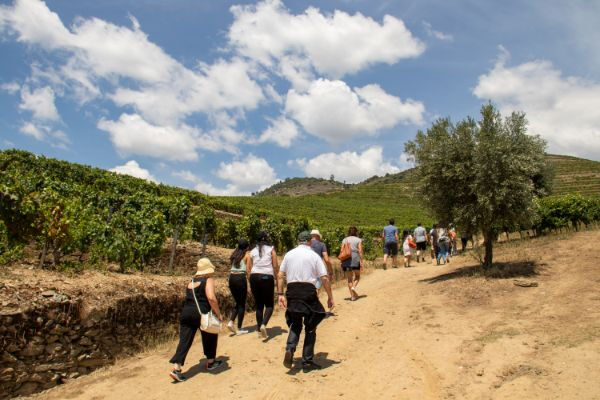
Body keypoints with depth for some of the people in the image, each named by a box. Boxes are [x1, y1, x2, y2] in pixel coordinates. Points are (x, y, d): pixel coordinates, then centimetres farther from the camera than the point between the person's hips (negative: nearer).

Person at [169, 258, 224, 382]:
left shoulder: (191, 282, 19)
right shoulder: (208, 280, -3)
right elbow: (211, 298, -17)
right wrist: (218, 314, -9)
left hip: (186, 313, 6)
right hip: (201, 313, -6)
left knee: (184, 340, 5)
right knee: (210, 336, 17)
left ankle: (176, 369, -5)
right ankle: (210, 362, 31)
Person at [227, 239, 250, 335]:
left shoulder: (234, 254, 15)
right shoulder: (247, 255, 0)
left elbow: (231, 263, 6)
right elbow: (247, 270, -5)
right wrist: (249, 283, -1)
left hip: (231, 278, 5)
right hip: (241, 278, -5)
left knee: (238, 303, 19)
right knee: (242, 304, 6)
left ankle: (231, 322, 0)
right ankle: (239, 329, 8)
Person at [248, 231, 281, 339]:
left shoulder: (253, 251, 13)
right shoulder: (271, 249, 6)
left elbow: (249, 269, 11)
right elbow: (275, 266, 0)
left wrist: (251, 285, 16)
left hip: (254, 277, 3)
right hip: (267, 277, -3)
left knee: (259, 305, 13)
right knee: (269, 305, 7)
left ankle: (260, 331, 14)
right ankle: (263, 324, -16)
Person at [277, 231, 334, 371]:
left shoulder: (289, 254, 8)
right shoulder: (314, 256, -1)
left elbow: (280, 275, 6)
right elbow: (325, 278, -5)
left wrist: (280, 294, 9)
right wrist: (330, 297, 1)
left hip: (292, 291, 3)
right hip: (308, 291, -3)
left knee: (295, 324, 18)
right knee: (310, 327, 12)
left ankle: (289, 349, -7)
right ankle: (307, 361, 17)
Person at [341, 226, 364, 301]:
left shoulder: (344, 240, 11)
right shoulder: (358, 240, 4)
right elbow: (360, 251, -5)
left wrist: (342, 262, 7)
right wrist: (362, 262, -6)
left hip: (346, 260, 2)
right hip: (355, 259, -2)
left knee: (349, 278, 9)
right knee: (357, 276, 15)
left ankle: (352, 295, 6)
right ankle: (353, 287, -11)